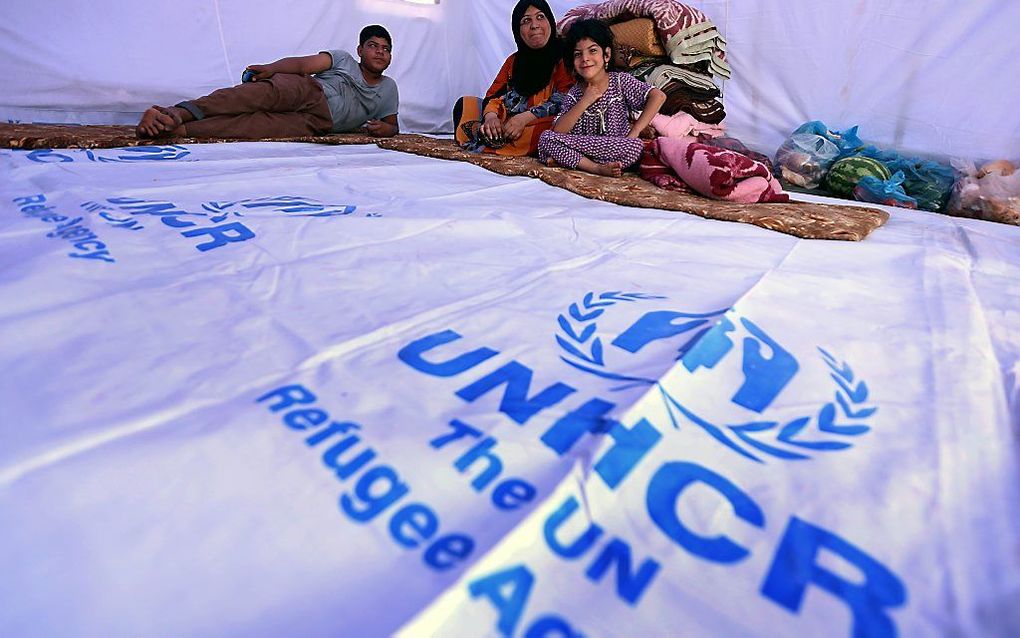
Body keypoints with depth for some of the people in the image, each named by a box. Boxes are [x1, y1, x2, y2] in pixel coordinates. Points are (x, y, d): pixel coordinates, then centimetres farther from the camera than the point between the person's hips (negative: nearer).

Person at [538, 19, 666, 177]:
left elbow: (658, 96, -12)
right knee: (546, 138, -19)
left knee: (636, 147, -34)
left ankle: (570, 161, -22)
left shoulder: (621, 81, -2)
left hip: (616, 150, -1)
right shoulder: (574, 94, 4)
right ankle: (598, 168, -23)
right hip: (584, 148, 2)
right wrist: (585, 102, -14)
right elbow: (557, 132, -8)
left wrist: (634, 132, -19)